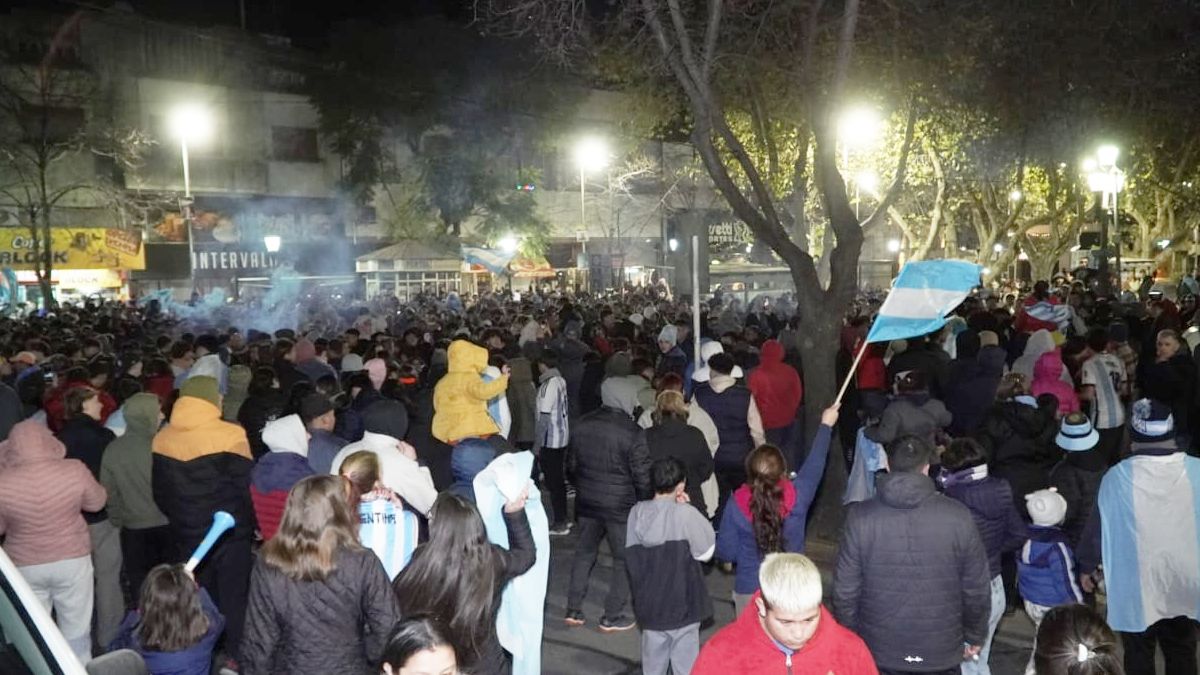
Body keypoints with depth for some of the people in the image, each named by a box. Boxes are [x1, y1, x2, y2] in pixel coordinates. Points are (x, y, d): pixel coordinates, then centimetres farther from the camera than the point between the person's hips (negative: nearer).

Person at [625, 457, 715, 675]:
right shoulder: (685, 513, -19)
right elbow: (705, 551, -9)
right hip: (682, 602, -4)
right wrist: (686, 510, -8)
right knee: (685, 658, 10)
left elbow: (631, 554, 1)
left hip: (649, 602, 4)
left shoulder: (637, 512, -6)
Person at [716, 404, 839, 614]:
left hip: (749, 591, -1)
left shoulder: (737, 506, -19)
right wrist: (826, 425, 14)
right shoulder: (797, 497, -18)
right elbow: (815, 464, 0)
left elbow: (725, 553, -10)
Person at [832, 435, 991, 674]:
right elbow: (977, 589, -4)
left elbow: (845, 591, -9)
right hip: (941, 654, 0)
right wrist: (975, 637, 13)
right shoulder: (958, 517, -13)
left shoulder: (860, 518, -14)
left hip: (878, 653, 0)